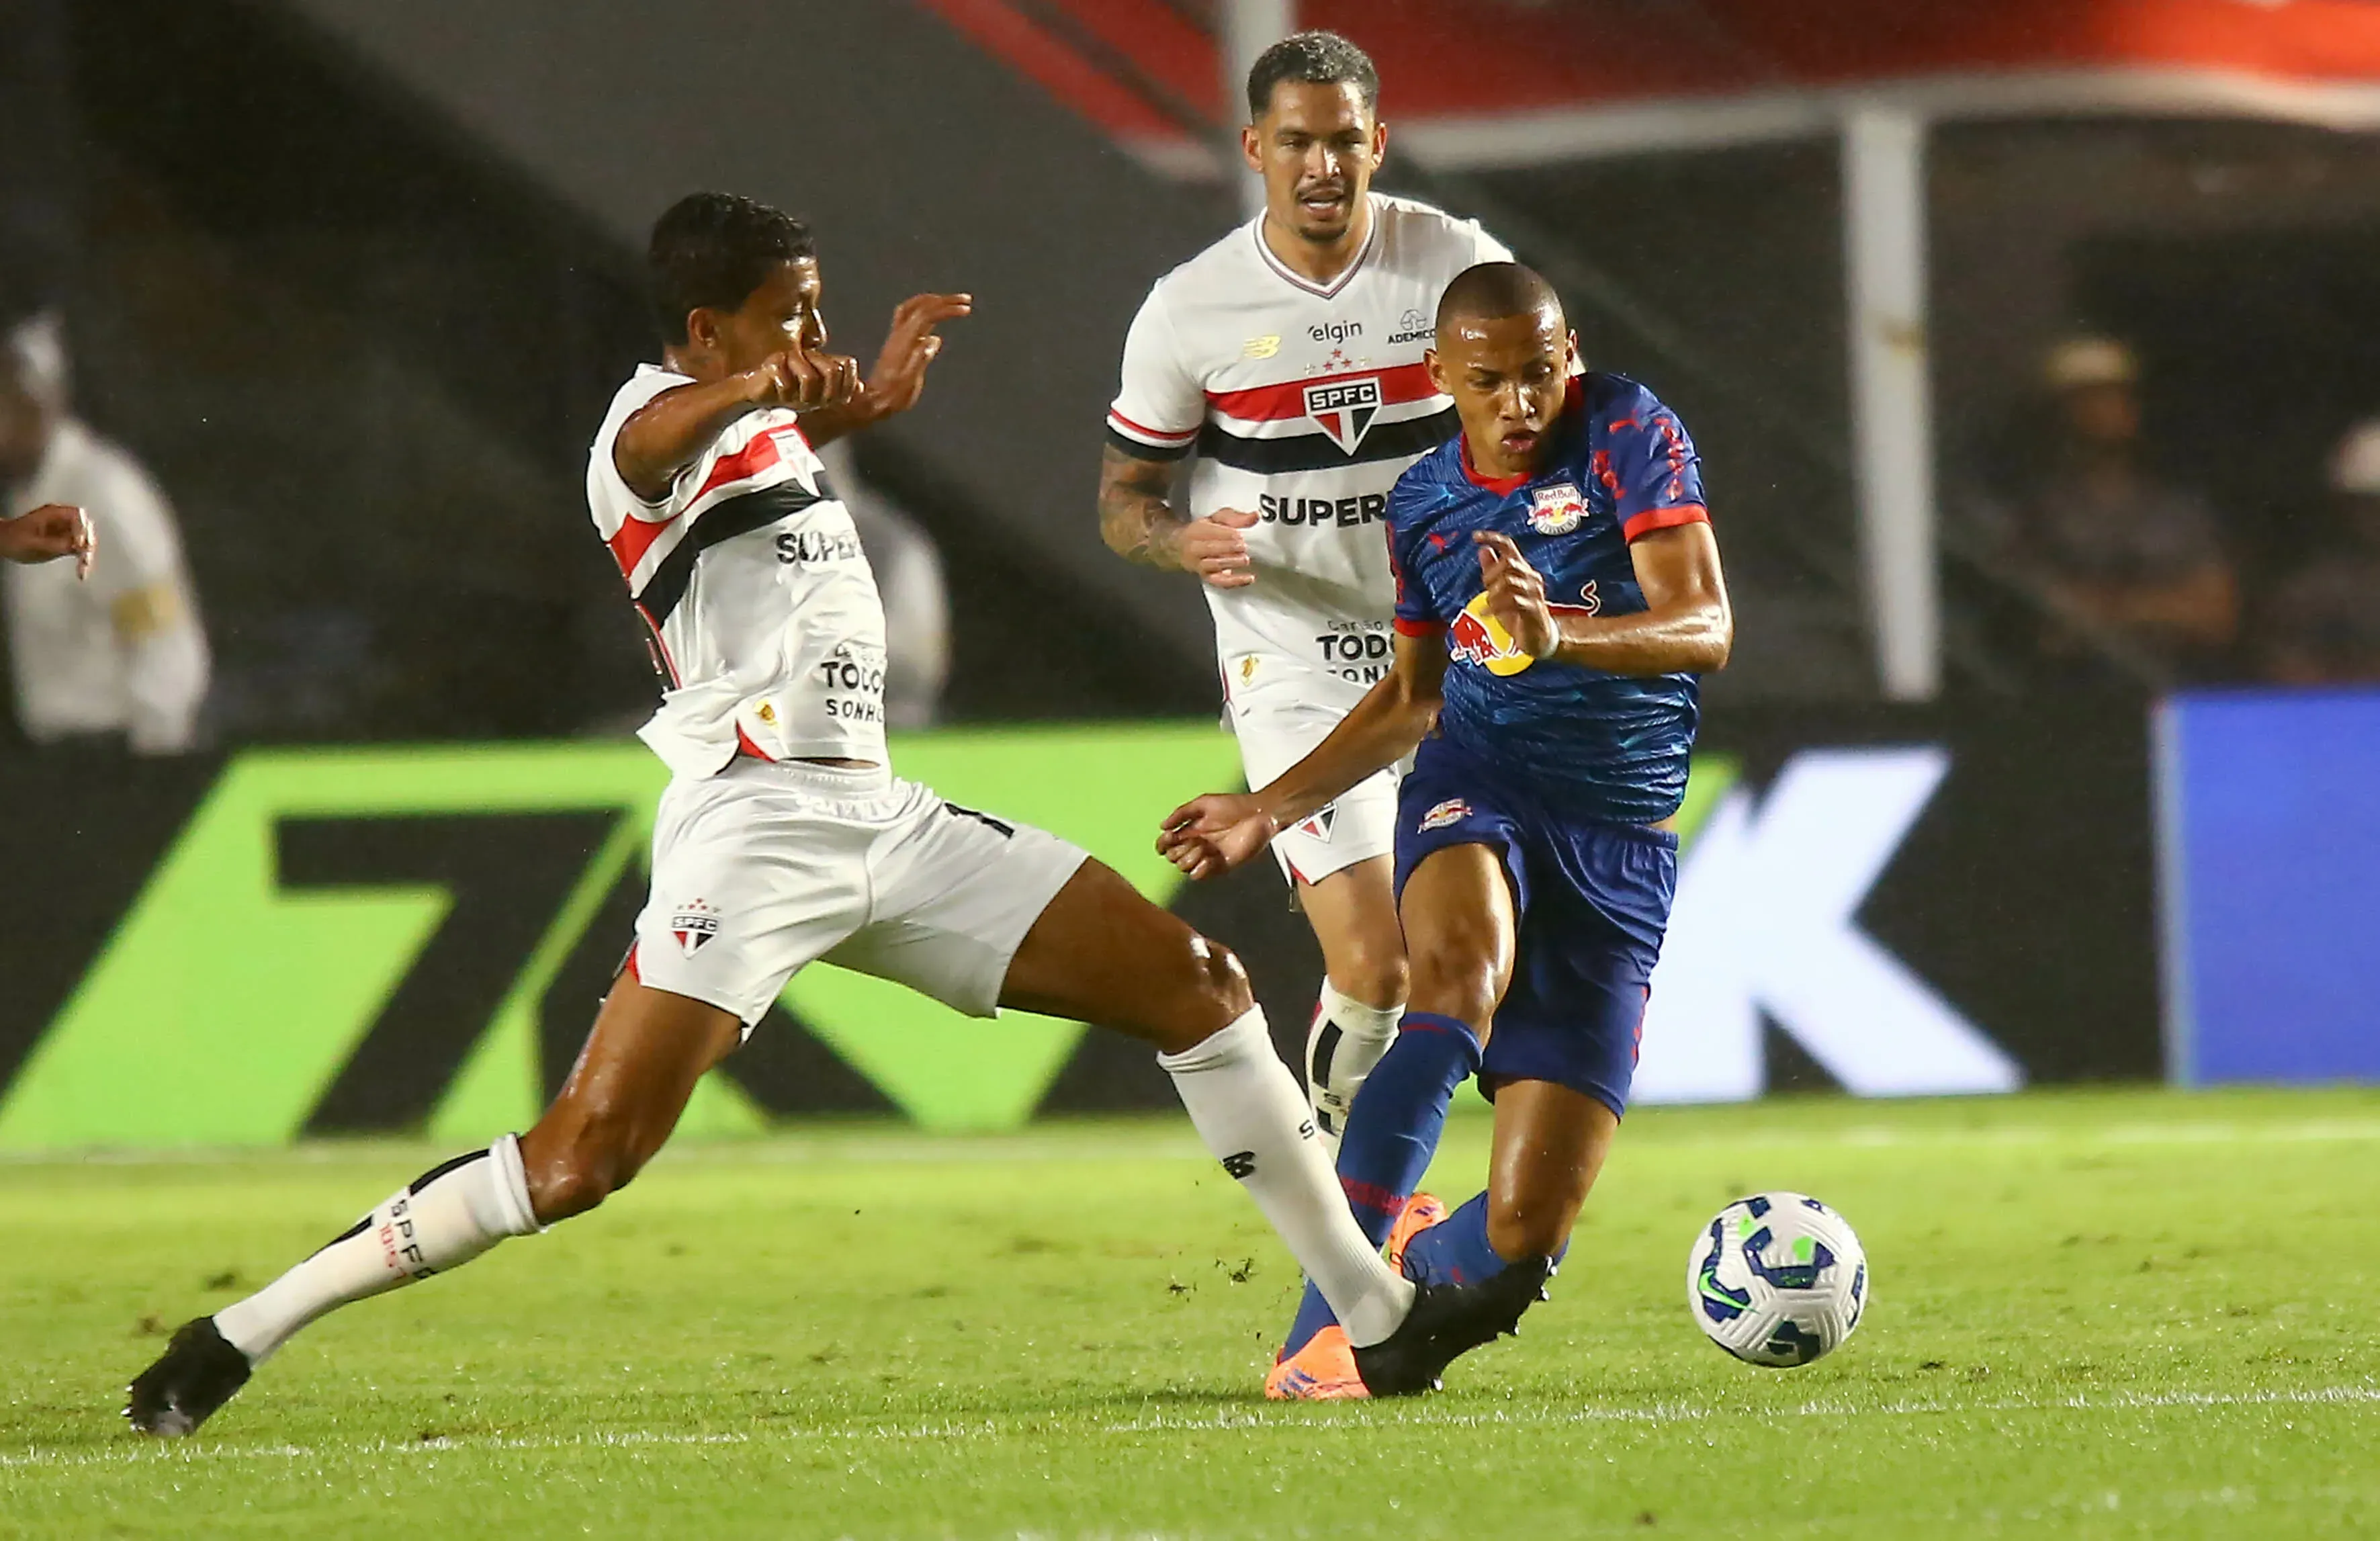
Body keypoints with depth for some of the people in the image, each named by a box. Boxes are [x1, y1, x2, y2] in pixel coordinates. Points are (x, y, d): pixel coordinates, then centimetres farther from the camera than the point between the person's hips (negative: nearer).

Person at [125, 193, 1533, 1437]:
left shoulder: (773, 431, 20)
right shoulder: (656, 421, -9)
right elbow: (662, 441, -36)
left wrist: (875, 379, 54)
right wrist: (764, 385, -55)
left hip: (882, 820, 9)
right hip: (753, 821, -9)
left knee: (1195, 982, 5)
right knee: (585, 1159, -19)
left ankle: (1382, 1317, 11)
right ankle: (239, 1337, -12)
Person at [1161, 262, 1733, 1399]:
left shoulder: (1631, 437, -4)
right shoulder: (1423, 504, 10)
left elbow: (1706, 630, -16)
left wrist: (1561, 635, -34)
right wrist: (1270, 809, 23)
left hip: (1620, 846, -2)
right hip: (1473, 793, 2)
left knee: (1526, 1229, -7)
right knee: (1464, 971, -39)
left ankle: (1414, 1266, 31)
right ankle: (1322, 1323, -41)